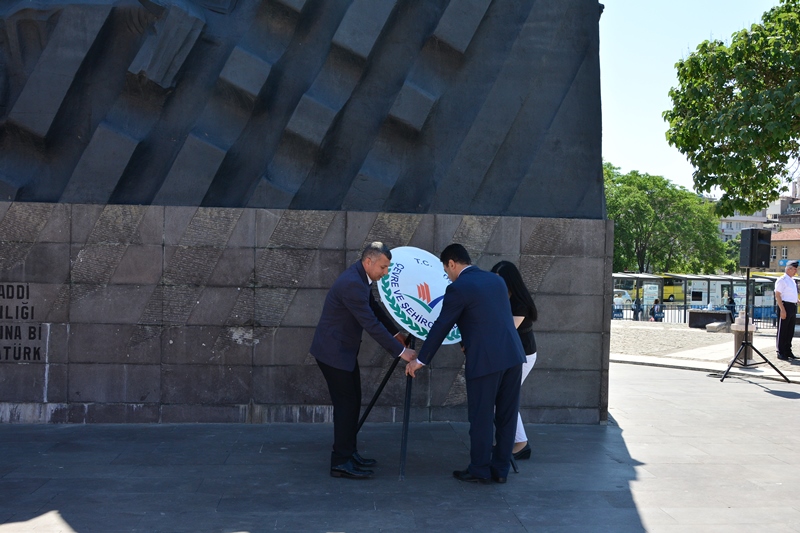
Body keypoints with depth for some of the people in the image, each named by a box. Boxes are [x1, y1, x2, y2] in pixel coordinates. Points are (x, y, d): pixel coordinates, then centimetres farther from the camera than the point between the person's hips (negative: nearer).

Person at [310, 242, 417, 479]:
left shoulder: (359, 278, 5)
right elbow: (371, 324, -28)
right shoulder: (352, 283, -27)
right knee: (346, 404, -5)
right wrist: (400, 351, -24)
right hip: (333, 351, -10)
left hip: (344, 349, 10)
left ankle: (349, 453, 24)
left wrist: (395, 333, 18)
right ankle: (340, 463, 3)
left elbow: (374, 308, 19)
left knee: (352, 401, 14)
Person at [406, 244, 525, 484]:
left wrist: (421, 360, 7)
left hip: (485, 360, -7)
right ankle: (500, 469, 20)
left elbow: (441, 327, -3)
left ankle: (479, 470, 14)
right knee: (506, 415, 12)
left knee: (481, 417, 5)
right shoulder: (496, 280, 16)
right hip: (512, 355, 7)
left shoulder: (458, 288, -5)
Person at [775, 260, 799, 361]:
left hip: (793, 307, 9)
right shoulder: (782, 280, -11)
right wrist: (782, 310, -21)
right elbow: (777, 295, -17)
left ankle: (788, 351, 23)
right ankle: (781, 353, 3)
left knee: (790, 330, 14)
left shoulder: (792, 280, 16)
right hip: (785, 306, -9)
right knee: (782, 330, -3)